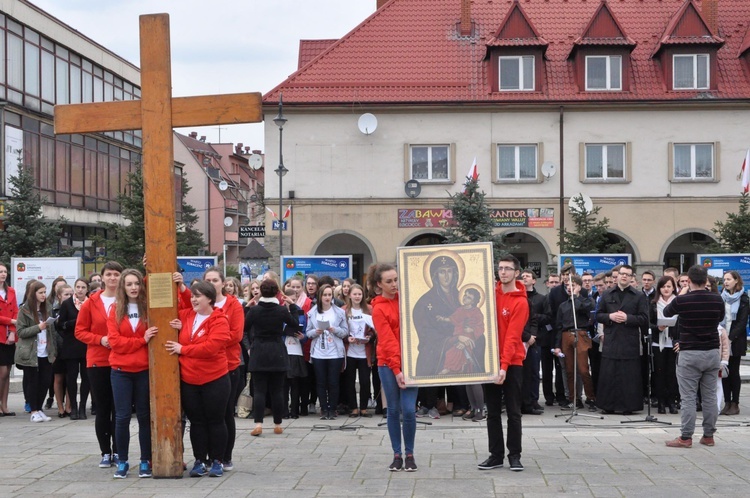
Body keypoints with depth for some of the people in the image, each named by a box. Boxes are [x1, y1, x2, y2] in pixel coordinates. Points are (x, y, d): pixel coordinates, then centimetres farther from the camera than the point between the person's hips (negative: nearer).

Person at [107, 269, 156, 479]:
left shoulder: (149, 309, 2)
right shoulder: (116, 311, 4)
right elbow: (115, 341, -4)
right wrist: (142, 340, -13)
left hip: (144, 370, 0)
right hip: (121, 371, 0)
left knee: (144, 416, 4)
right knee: (122, 416, 0)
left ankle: (146, 461, 13)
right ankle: (122, 462, 10)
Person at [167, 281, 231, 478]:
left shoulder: (219, 320, -12)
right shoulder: (185, 315, 5)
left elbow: (211, 347, -22)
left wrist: (182, 349, -17)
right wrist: (177, 327, -5)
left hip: (215, 380, -4)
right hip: (188, 380, 5)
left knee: (216, 421, 5)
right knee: (196, 421, 10)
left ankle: (217, 462, 14)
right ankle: (199, 461, 18)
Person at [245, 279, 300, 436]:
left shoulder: (254, 310, -8)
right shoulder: (282, 310, -6)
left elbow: (245, 328, 4)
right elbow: (295, 325, 8)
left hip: (258, 353, -1)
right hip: (278, 353, 1)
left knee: (259, 390, 0)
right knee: (277, 390, 7)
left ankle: (258, 424, -11)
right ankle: (278, 425, 11)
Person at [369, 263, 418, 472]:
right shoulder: (379, 309, -6)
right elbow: (388, 341, -12)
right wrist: (396, 370, -16)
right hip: (388, 365, -2)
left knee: (408, 410, -5)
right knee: (393, 410, 4)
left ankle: (409, 454, 9)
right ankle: (397, 455, 14)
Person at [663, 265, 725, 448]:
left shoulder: (682, 300, -13)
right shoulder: (717, 300, -2)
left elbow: (666, 312, 9)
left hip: (690, 354, -4)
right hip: (712, 352, 4)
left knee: (688, 398, -1)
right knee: (710, 397, 10)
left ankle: (686, 437, 0)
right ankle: (708, 436, 15)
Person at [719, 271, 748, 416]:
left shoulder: (743, 300, -2)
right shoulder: (722, 297, 11)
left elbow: (742, 322, -9)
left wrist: (731, 338, -18)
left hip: (735, 342, -4)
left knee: (734, 372, 0)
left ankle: (735, 404, 5)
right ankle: (727, 403, 7)